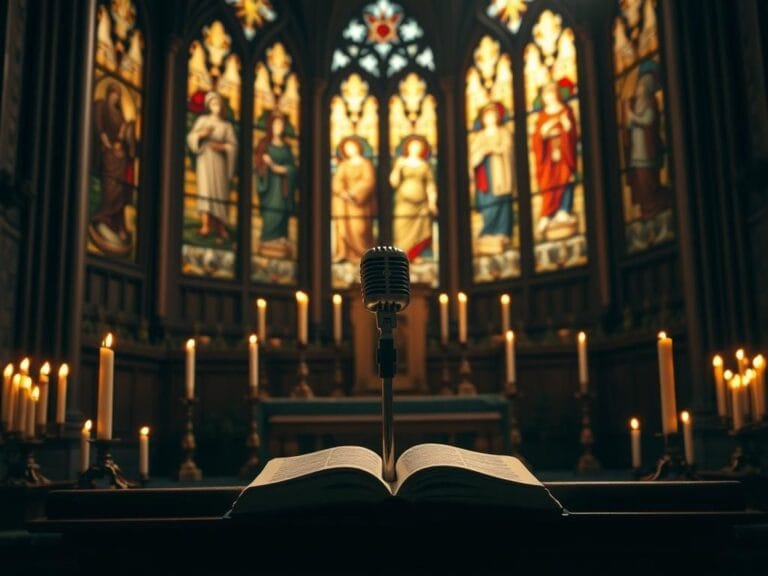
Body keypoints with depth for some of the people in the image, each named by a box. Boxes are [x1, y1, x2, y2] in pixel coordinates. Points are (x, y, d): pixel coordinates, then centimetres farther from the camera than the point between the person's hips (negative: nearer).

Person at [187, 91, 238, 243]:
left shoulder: (227, 125, 7)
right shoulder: (202, 120, 9)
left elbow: (233, 145, 2)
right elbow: (191, 137, 4)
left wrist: (221, 147, -15)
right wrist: (201, 134, -14)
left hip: (219, 161, 0)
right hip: (204, 158, 0)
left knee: (219, 191, -3)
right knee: (205, 189, -10)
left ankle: (220, 226, 3)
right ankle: (206, 225, -14)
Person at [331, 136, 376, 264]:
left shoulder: (366, 164, 3)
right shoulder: (343, 165, 16)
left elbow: (368, 182, -9)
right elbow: (336, 183, 7)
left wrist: (354, 192, -17)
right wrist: (343, 193, -12)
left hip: (359, 202, -4)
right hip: (343, 203, 4)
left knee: (359, 228, -10)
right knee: (343, 228, -4)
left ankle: (362, 254, -4)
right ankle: (343, 253, -2)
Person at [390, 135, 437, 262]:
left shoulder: (425, 166, 9)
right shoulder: (400, 162, 9)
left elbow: (430, 185, 7)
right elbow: (394, 182, 2)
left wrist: (432, 202, -4)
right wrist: (397, 168, -11)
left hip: (421, 206, 1)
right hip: (404, 205, -1)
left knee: (421, 233, -6)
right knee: (403, 232, -8)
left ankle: (419, 258, -4)